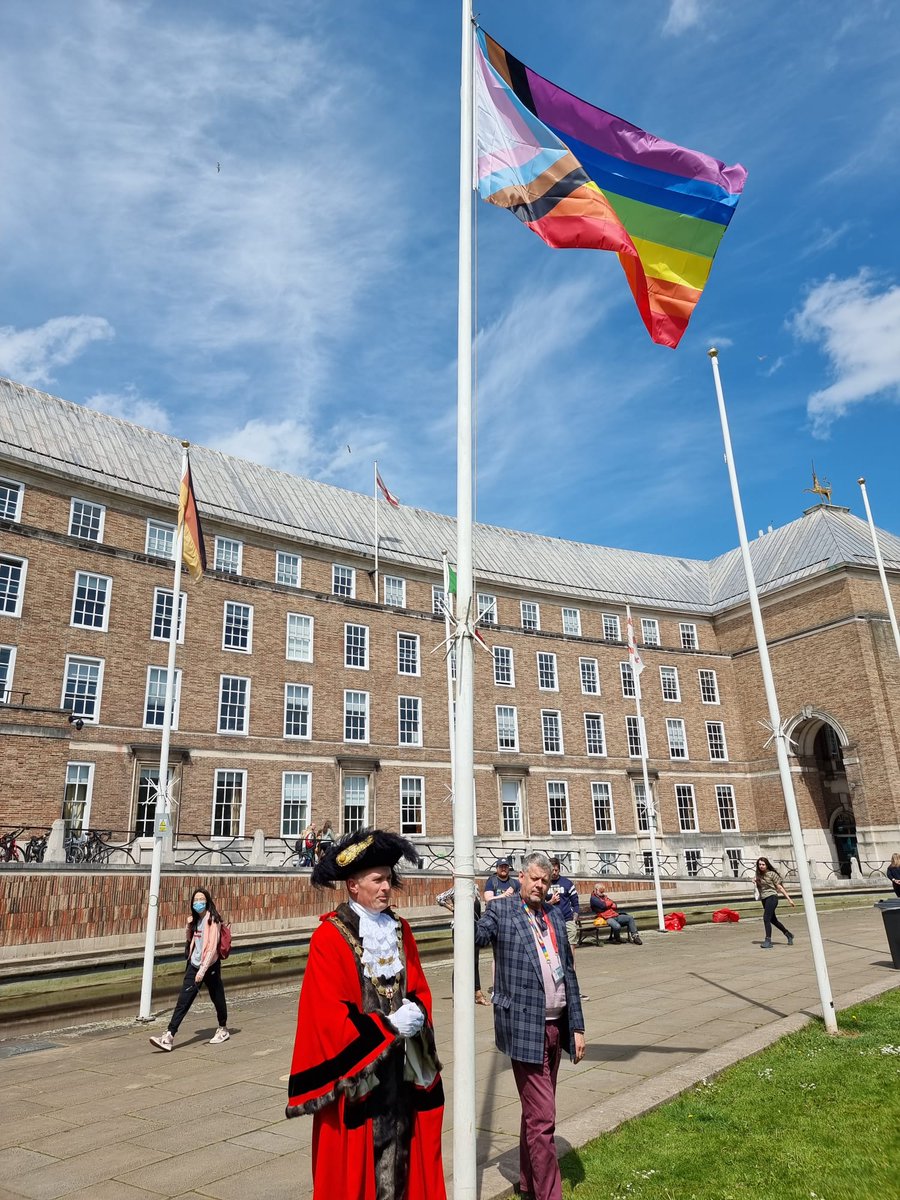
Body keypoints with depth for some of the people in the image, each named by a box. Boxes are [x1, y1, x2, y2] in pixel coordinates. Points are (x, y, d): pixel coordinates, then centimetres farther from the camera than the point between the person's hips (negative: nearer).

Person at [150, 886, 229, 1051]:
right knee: (183, 1001, -3)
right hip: (194, 965, 6)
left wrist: (203, 969, -27)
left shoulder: (212, 920, -14)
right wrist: (189, 926, 1)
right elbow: (188, 940, 21)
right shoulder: (196, 919, 7)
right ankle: (169, 1037, -6)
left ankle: (223, 1030, 31)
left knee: (217, 998, 11)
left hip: (210, 966, -6)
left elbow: (212, 947, -20)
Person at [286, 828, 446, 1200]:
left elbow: (420, 989, 9)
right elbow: (329, 1015, -17)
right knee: (354, 1167, 5)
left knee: (401, 1156, 12)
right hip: (355, 1066, -5)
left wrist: (415, 1014, -12)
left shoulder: (400, 930, 6)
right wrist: (389, 1026, -18)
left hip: (401, 1066, 5)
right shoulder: (329, 937, -14)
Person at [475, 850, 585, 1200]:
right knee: (542, 1118, -2)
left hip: (556, 1027, 6)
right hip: (526, 1028, -6)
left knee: (535, 1112, 21)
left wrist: (577, 1026, 11)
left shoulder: (555, 914, 10)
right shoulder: (500, 912, -7)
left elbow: (568, 972, 12)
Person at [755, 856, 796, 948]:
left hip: (771, 897, -7)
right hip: (764, 899, 7)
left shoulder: (772, 874, -6)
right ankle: (788, 935, 36)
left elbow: (780, 887, -4)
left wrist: (789, 899, -5)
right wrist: (755, 882, 2)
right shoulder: (759, 875, 11)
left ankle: (768, 940, -15)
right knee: (773, 920, 16)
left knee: (766, 918, -18)